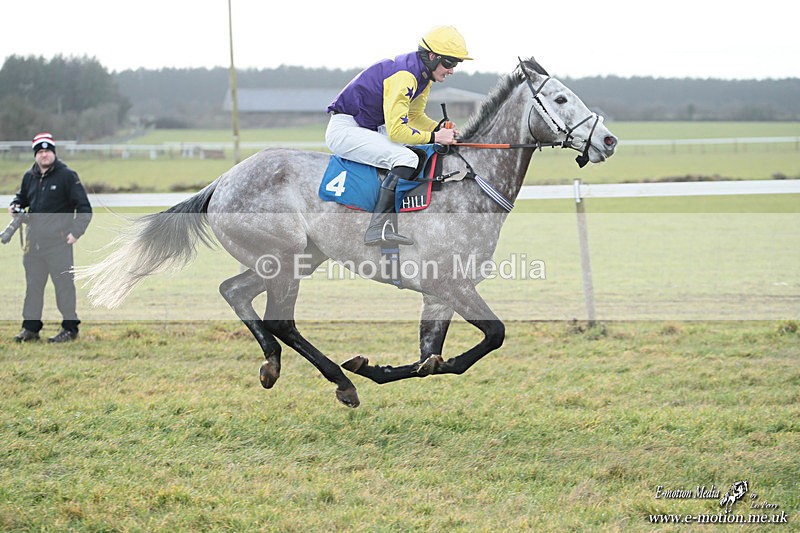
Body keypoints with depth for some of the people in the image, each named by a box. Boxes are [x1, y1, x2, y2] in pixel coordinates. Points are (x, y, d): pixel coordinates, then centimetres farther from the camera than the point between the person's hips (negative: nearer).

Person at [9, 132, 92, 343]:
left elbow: (84, 207, -5)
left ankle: (70, 328, 4)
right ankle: (31, 328, 17)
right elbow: (22, 197, 29)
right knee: (33, 284, 9)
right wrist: (15, 205, 6)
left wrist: (76, 232, -13)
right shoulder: (29, 177, 11)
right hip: (34, 241, 6)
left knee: (63, 284, -4)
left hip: (59, 241, -6)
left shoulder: (67, 176, -6)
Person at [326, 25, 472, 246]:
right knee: (406, 158, -26)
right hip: (344, 130, -11)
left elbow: (415, 115, 16)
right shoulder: (404, 76, -25)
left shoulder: (423, 75, 5)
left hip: (370, 127, 11)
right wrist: (434, 137, -21)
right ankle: (377, 227, -31)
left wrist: (441, 129, -2)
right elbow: (396, 130, -28)